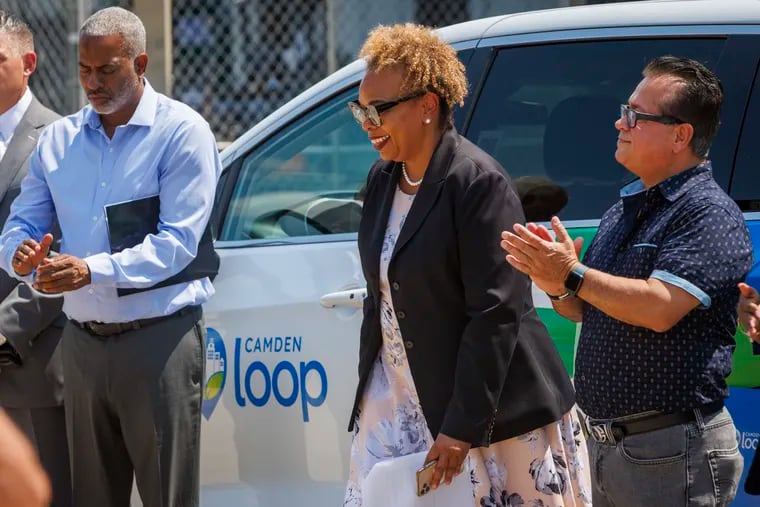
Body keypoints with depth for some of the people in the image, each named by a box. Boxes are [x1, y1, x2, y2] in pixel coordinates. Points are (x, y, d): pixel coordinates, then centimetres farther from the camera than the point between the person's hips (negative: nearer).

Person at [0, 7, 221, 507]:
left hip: (159, 338, -5)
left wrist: (92, 270, -25)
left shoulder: (181, 131, -6)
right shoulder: (58, 139, 11)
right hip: (84, 342, 5)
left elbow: (177, 243, -14)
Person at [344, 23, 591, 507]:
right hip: (399, 399, 7)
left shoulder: (479, 182, -16)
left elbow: (495, 313, -19)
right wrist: (369, 392, 14)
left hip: (496, 411, -7)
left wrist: (461, 428, -21)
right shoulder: (382, 179, 9)